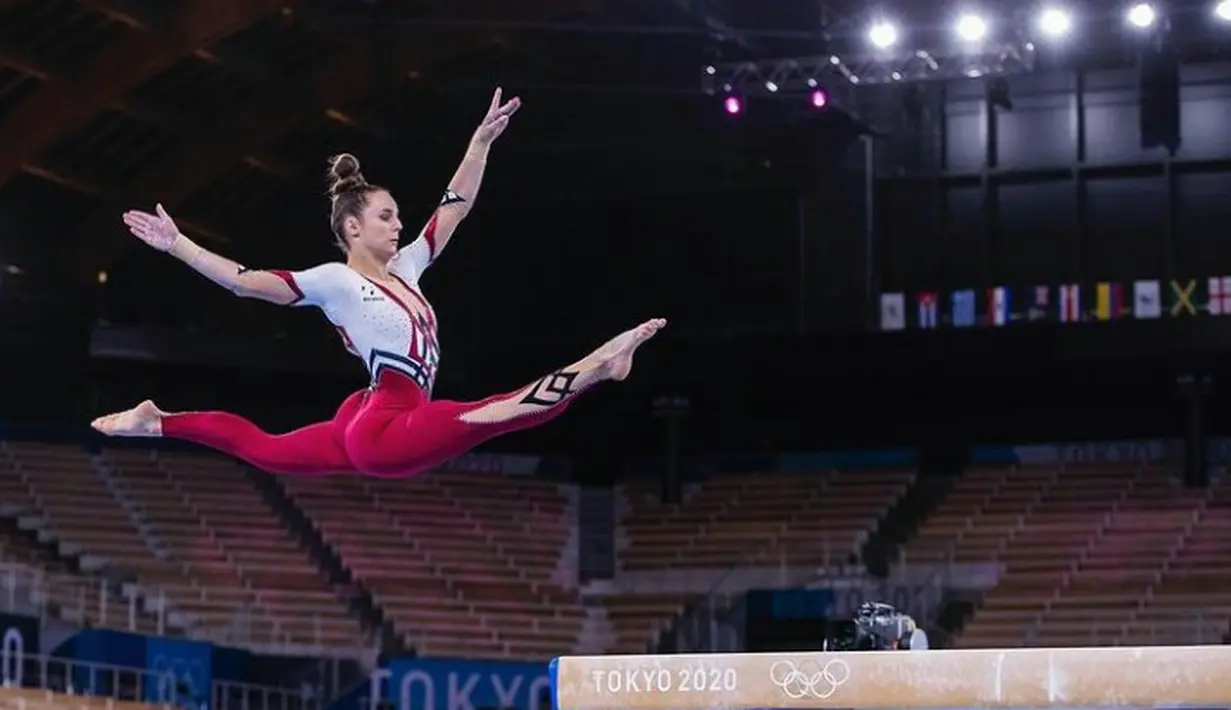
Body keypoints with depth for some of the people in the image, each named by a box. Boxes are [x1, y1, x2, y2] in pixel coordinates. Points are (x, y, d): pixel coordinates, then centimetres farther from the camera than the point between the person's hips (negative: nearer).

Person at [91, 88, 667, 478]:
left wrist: (481, 141, 13)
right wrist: (176, 245, -13)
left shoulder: (404, 269, 15)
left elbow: (454, 208, 17)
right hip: (381, 432, -10)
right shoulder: (335, 281, -5)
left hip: (374, 428, 10)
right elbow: (244, 281, -7)